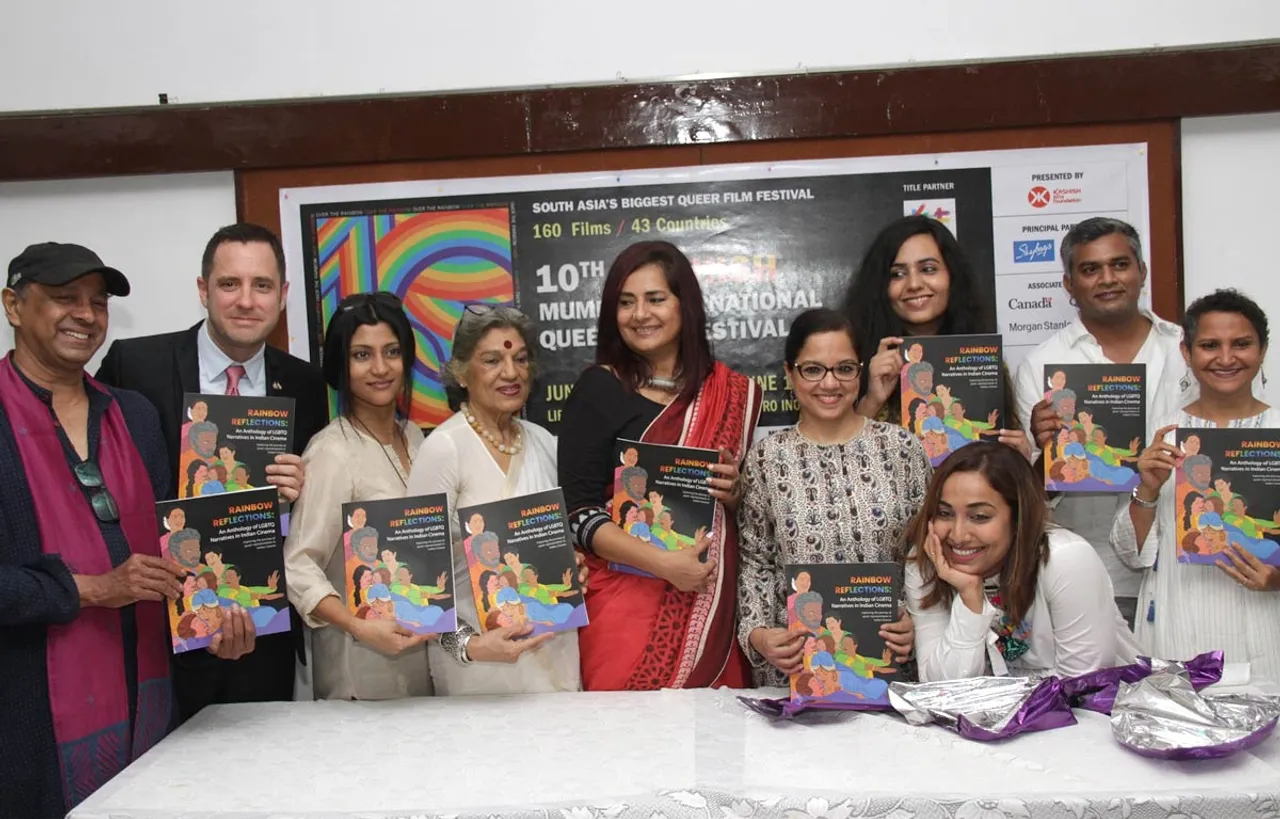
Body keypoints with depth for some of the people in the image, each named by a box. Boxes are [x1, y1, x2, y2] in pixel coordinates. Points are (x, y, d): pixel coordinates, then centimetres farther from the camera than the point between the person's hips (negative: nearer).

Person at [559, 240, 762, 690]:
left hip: (711, 609, 3)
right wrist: (664, 563, -18)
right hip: (626, 602, -2)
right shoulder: (598, 389, -2)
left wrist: (735, 494, -6)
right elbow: (578, 512, -8)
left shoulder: (734, 394, 7)